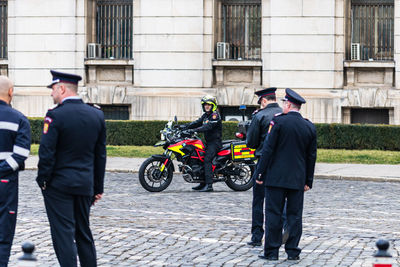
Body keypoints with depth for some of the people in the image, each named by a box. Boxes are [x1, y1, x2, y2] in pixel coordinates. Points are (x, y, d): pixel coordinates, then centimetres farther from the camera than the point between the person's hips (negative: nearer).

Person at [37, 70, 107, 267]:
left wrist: (43, 181, -4)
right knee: (84, 233, 15)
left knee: (63, 234, -3)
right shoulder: (97, 115, 5)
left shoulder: (55, 116, -14)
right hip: (85, 184, 6)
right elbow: (100, 155, 10)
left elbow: (46, 154, -16)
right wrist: (98, 188, 16)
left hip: (59, 185, -6)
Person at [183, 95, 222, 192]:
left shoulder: (215, 115, -12)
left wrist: (194, 130, -34)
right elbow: (197, 122, 11)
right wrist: (185, 126, -4)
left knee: (207, 160, -21)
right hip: (208, 142, 10)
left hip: (215, 141, -10)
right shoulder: (205, 115, 19)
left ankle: (209, 185, -28)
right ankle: (203, 184, 13)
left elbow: (208, 126, -25)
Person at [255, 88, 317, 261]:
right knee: (295, 215, 8)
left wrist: (260, 173, -4)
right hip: (298, 180, 4)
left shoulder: (278, 122, -8)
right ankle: (293, 251, 9)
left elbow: (268, 149, -9)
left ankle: (272, 251, 3)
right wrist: (308, 181, 16)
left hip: (276, 177, -4)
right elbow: (311, 156, 9)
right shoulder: (310, 127, 5)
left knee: (274, 214, 1)